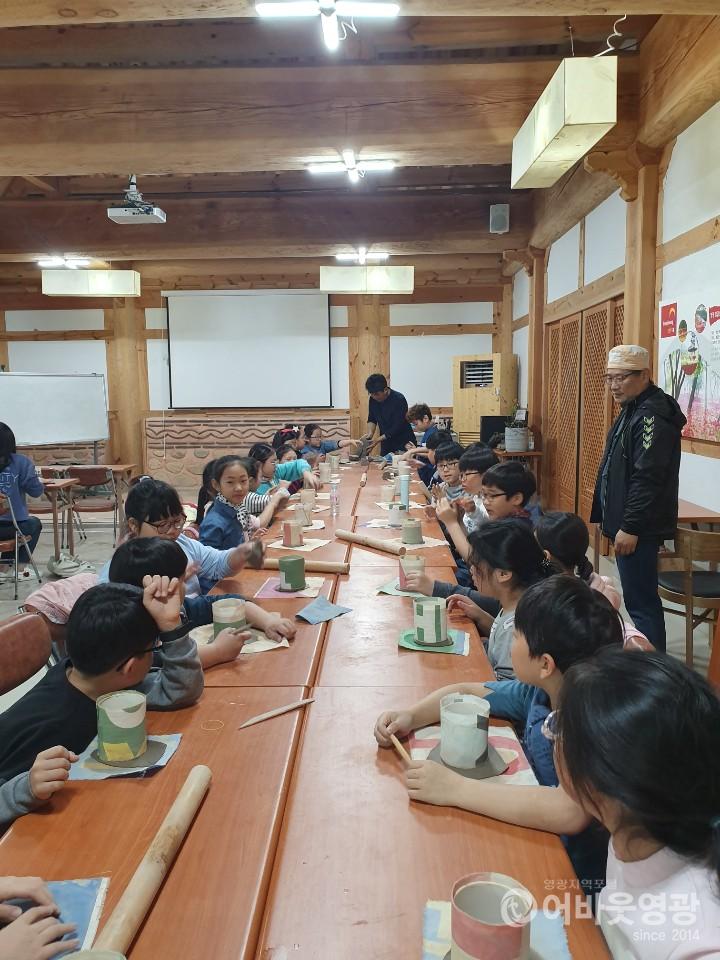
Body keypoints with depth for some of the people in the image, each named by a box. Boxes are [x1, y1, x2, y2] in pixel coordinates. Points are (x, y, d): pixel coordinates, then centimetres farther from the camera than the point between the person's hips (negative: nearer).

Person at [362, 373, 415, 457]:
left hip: (403, 444, -5)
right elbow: (372, 419, 9)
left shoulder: (399, 400, -21)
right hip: (386, 443, 6)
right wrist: (370, 433, -11)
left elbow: (397, 427, -22)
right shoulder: (373, 399, -2)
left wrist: (378, 440, -26)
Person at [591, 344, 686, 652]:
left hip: (639, 528, -11)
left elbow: (647, 478, -25)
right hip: (627, 522, 11)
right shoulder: (633, 409, 15)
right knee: (640, 599, 18)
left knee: (641, 603, -6)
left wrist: (630, 527, -23)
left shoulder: (652, 415, -18)